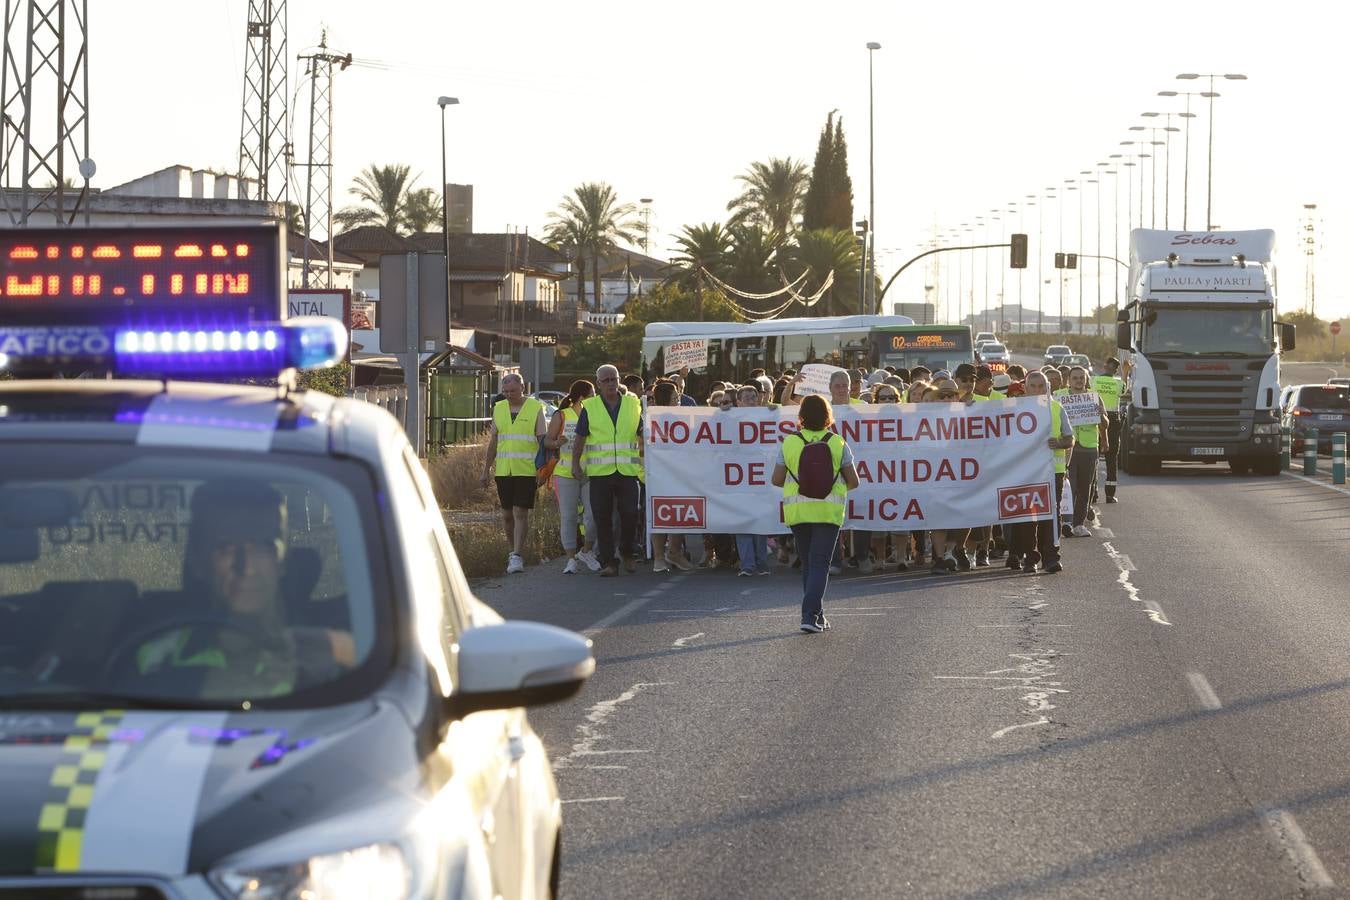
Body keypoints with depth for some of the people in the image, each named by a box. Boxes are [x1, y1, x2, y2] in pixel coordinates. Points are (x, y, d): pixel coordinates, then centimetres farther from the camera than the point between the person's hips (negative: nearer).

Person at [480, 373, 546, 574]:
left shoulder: (535, 408, -1)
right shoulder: (499, 408, 12)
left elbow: (542, 440, -1)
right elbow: (493, 440, 17)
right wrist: (487, 469, 15)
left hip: (526, 470, -4)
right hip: (503, 470, 5)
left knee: (521, 513, -10)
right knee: (507, 514, 9)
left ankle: (517, 556, -13)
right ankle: (513, 550, 24)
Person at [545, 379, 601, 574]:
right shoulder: (561, 417, 3)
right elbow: (547, 441, 1)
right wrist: (557, 443, -18)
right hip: (565, 472, -2)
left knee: (593, 514, -7)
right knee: (568, 516, 0)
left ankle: (586, 551, 16)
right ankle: (571, 559, 6)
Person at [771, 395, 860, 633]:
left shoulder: (789, 443, 0)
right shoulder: (838, 444, -1)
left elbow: (777, 479, 0)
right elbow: (853, 481, 1)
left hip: (797, 510, 1)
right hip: (829, 510, -1)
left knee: (808, 563, 16)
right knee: (820, 563, -2)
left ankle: (817, 615, 20)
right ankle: (811, 615, -17)